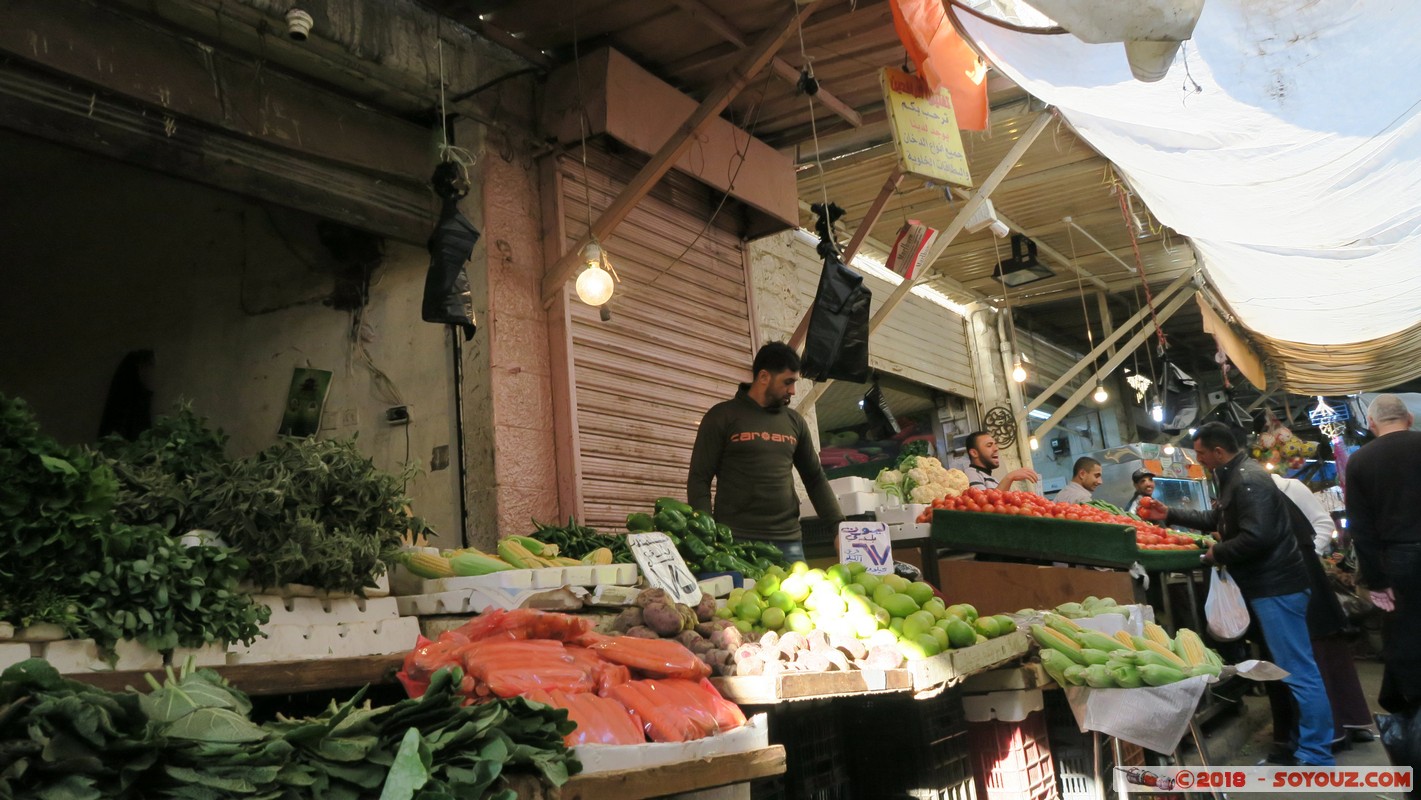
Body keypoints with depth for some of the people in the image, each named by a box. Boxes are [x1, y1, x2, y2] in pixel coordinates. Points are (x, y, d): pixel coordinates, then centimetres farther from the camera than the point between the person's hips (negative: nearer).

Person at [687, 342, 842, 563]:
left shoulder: (794, 421, 14)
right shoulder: (722, 417, 1)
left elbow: (815, 478, 19)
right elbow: (699, 479, -2)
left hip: (789, 539, 4)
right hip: (737, 540, -4)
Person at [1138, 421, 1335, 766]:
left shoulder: (1248, 481, -20)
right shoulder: (1236, 477, 15)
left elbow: (1257, 537, -30)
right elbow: (1217, 519, 27)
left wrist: (1217, 553, -15)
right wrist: (1170, 515, 22)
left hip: (1276, 586, -12)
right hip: (1269, 583, 12)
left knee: (1298, 671, -6)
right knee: (1290, 667, 18)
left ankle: (1316, 756, -1)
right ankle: (1301, 741, 29)